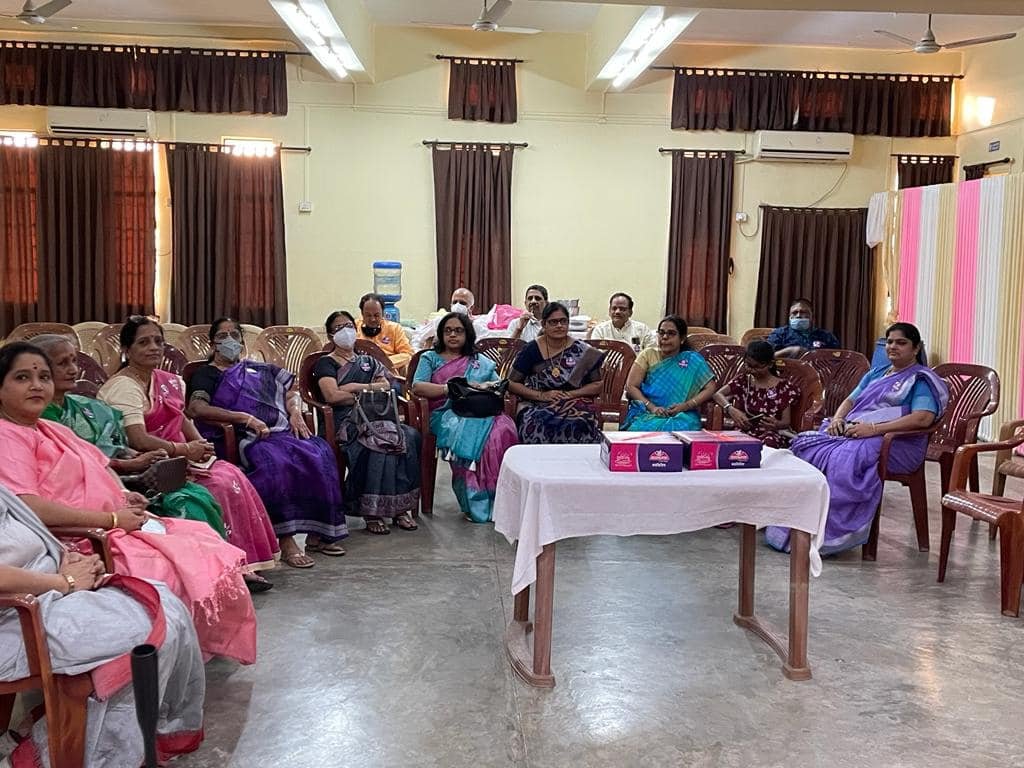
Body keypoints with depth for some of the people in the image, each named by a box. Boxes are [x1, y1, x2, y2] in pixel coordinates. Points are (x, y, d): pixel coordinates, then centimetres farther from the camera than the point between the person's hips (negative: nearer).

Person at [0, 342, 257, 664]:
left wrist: (123, 497, 1)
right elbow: (27, 507, -24)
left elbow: (97, 471, 26)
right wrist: (113, 518, -19)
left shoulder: (53, 430, 20)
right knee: (187, 571, -19)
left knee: (208, 544, 2)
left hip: (117, 526, 10)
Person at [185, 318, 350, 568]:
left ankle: (317, 533, -20)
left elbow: (291, 392, 27)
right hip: (246, 438, -5)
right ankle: (286, 540, -36)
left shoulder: (259, 369, 29)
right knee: (276, 461, -37)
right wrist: (246, 418, -15)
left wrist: (296, 413, 2)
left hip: (282, 431, 5)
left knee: (320, 453, -24)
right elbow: (197, 408, -7)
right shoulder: (207, 375, 13)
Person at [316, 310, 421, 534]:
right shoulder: (326, 363, 13)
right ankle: (371, 510, -34)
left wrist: (357, 387, -2)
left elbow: (386, 387, 11)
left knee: (410, 436, -28)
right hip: (346, 421, -5)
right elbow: (332, 395, -6)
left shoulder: (368, 362, 30)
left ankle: (401, 507, -28)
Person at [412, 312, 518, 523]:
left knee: (503, 429, -34)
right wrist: (450, 388, -8)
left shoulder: (481, 362, 28)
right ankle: (476, 503, -31)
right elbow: (417, 386, 3)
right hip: (446, 414, -2)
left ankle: (498, 495, -30)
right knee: (468, 432, -38)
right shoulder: (430, 358, 20)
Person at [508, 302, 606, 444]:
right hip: (537, 406, 0)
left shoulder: (582, 351, 7)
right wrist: (541, 395, -7)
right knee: (537, 425, -34)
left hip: (575, 404, 0)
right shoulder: (532, 350, 7)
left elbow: (597, 386, 8)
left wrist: (570, 394, -8)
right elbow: (512, 384, 7)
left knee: (578, 425, -34)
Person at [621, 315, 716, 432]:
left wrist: (686, 406, -14)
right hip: (648, 412, 0)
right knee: (647, 428, -36)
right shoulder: (648, 354, 9)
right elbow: (631, 386, 2)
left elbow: (710, 388, 2)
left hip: (682, 415, 0)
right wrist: (652, 407, -14)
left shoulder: (692, 360, 7)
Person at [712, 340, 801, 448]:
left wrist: (777, 424, -24)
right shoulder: (743, 380, 13)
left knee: (769, 442, -41)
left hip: (772, 434, -2)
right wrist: (731, 409, -18)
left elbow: (786, 421, 1)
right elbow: (718, 394, 4)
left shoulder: (784, 387, 4)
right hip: (745, 432, 2)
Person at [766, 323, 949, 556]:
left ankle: (830, 535, -29)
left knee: (844, 458, -37)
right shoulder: (875, 374, 27)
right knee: (805, 443, -19)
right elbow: (850, 400, 27)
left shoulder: (921, 380, 2)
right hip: (851, 432, 7)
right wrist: (837, 419, 1)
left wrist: (874, 428, -22)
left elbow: (924, 418, -14)